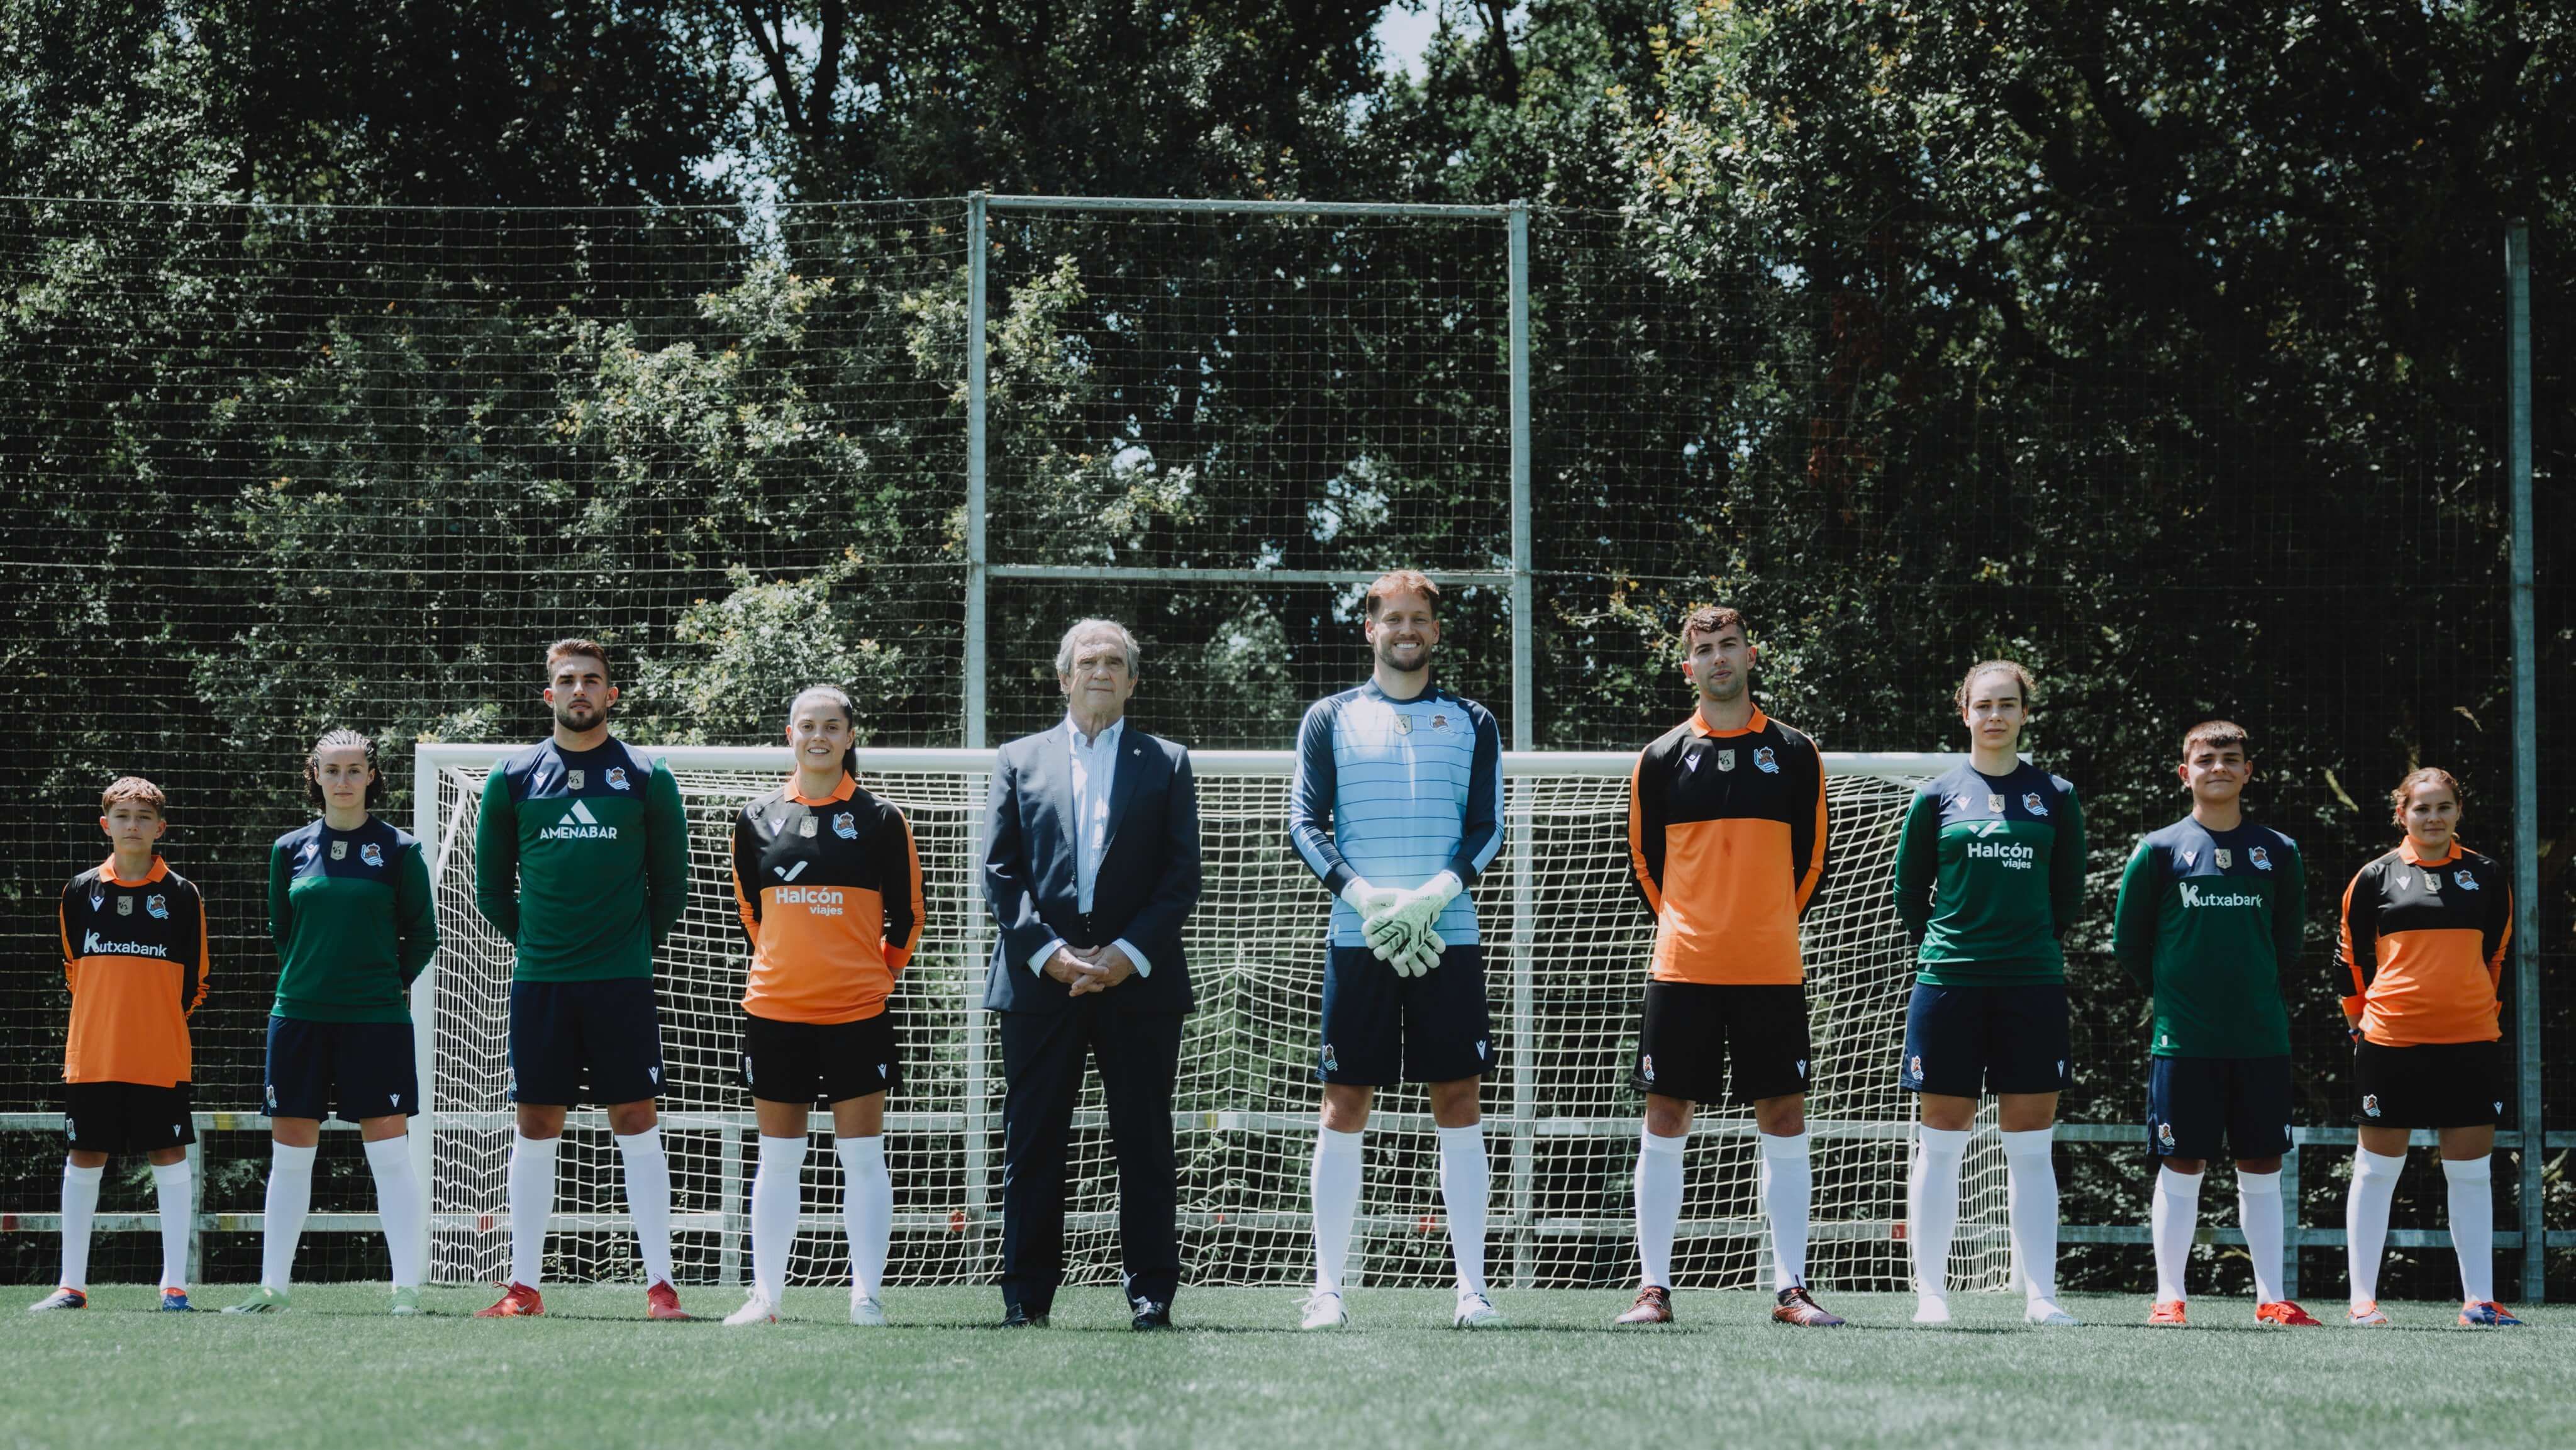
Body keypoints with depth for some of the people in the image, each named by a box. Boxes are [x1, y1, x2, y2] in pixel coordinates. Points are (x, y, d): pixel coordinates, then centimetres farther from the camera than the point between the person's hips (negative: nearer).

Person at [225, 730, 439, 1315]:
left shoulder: (399, 850, -1)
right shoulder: (290, 850, 7)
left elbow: (424, 935, 6)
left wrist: (389, 981, 5)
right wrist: (313, 977, 14)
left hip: (376, 1019, -3)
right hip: (298, 1017, 3)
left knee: (390, 1153, -6)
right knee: (289, 1155, 7)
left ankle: (407, 1288, -4)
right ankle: (272, 1287, 14)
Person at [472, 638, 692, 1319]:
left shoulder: (647, 780, 3)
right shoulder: (513, 779, 6)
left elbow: (670, 886, 9)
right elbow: (491, 886, 13)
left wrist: (635, 945, 5)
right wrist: (535, 940, 8)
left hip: (622, 981, -1)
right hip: (539, 981, 1)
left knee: (636, 1122, -2)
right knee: (536, 1127, 4)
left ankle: (659, 1284, 0)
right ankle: (524, 1286, 8)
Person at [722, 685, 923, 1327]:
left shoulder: (879, 818, 0)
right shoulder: (756, 819, 5)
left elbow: (905, 915, 7)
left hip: (856, 1011, -2)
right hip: (774, 1009, 2)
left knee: (862, 1157, -1)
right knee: (777, 1159, 6)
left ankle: (867, 1297, 3)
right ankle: (765, 1294, 11)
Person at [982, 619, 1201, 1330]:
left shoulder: (1167, 764, 11)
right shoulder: (1020, 760, 13)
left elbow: (1182, 877, 4)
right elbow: (999, 871, 6)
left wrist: (1129, 953, -9)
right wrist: (1047, 951, -8)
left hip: (1139, 980, 0)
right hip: (1040, 979, 0)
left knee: (1146, 1144, 0)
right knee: (1033, 1142, 1)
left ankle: (1151, 1293, 4)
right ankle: (1027, 1295, 5)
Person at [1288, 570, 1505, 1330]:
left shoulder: (1471, 723, 12)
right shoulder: (1330, 719, 9)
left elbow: (1486, 827, 5)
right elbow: (1304, 825, 3)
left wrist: (1437, 891, -12)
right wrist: (1362, 894, -12)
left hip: (1448, 936, 1)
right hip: (1358, 939, -1)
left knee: (1458, 1100, -2)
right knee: (1345, 1104, -2)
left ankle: (1471, 1287, 0)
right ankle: (1328, 1287, 1)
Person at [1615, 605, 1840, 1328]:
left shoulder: (1794, 753, 6)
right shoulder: (1662, 758, 5)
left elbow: (1810, 858, 12)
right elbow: (1644, 859, 12)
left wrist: (1770, 927, 11)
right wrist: (1683, 929, 10)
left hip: (1772, 970, 1)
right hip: (1683, 969, 0)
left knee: (1784, 1125, 1)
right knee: (1665, 1124, -1)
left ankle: (1790, 1288, 6)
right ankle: (1654, 1287, 4)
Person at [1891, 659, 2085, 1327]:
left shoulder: (2054, 797, 7)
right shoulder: (1937, 796, 4)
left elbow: (2069, 892, 14)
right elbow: (1909, 887, 10)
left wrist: (2031, 945, 10)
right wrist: (1940, 949, 8)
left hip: (2032, 987, 1)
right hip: (1948, 987, -1)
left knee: (2031, 1147, 1)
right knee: (1940, 1143, 0)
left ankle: (2040, 1294, 4)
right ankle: (1930, 1293, 4)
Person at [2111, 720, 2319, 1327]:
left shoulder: (2278, 853, 7)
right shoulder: (2160, 851, 0)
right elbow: (2128, 942, 6)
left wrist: (2257, 996, 12)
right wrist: (2172, 997, 8)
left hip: (2261, 1039, 2)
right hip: (2184, 1041, -2)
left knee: (2262, 1167, 5)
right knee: (2182, 1166, 0)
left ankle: (2270, 1298, 9)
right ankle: (2168, 1297, 5)